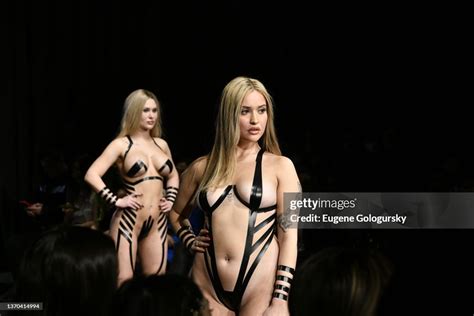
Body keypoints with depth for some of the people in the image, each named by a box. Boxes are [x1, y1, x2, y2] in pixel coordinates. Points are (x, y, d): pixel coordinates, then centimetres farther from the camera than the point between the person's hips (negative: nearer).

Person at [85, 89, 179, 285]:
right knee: (123, 282, -7)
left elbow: (173, 175, 28)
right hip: (128, 221, -6)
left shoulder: (161, 144, 12)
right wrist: (116, 201, -16)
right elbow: (91, 175, -14)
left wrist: (170, 199, 12)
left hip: (158, 223, 6)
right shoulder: (121, 144, -5)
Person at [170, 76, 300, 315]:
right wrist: (189, 241, 8)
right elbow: (176, 212, 27)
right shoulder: (202, 167, 9)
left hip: (260, 284, -3)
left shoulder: (280, 166, 2)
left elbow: (289, 234, -4)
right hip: (208, 284, 3)